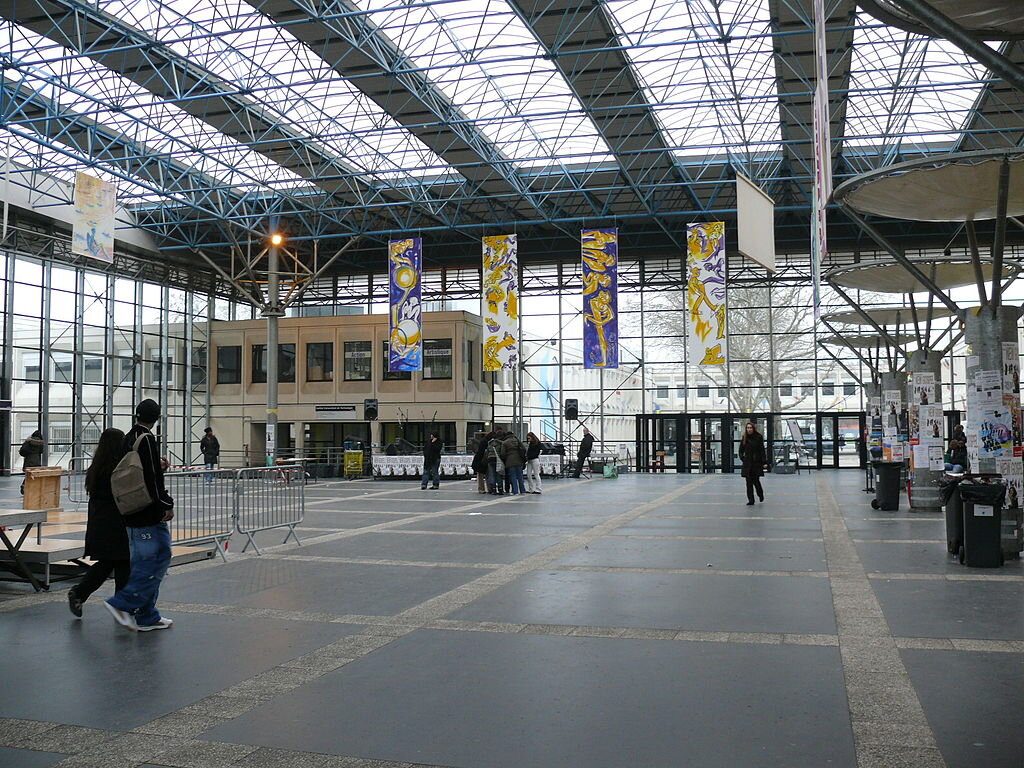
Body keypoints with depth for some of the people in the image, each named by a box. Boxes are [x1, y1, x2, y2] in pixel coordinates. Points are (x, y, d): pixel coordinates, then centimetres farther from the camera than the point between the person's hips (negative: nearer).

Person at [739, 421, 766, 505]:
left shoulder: (758, 437, -3)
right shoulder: (744, 438, 7)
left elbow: (762, 450, -5)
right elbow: (741, 450, 16)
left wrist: (764, 462, -10)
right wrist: (742, 457, 1)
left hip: (757, 462, -3)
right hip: (747, 463, 3)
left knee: (755, 480, -2)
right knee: (749, 482, 1)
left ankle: (761, 494, 28)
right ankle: (750, 500, 5)